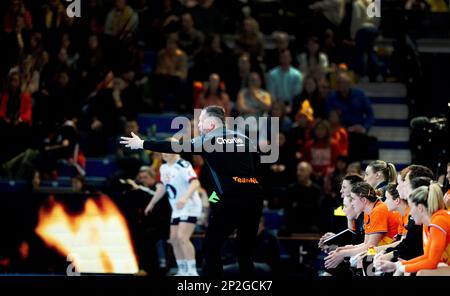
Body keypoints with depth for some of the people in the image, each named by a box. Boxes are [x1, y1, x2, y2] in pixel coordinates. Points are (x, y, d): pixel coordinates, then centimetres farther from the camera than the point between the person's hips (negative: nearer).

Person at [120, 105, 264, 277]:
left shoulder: (209, 140, 5)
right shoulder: (244, 139, 18)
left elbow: (174, 147, 7)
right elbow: (257, 165, 16)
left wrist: (142, 144, 14)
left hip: (231, 199, -5)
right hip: (255, 197, 5)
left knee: (211, 247, 11)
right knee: (245, 255, 11)